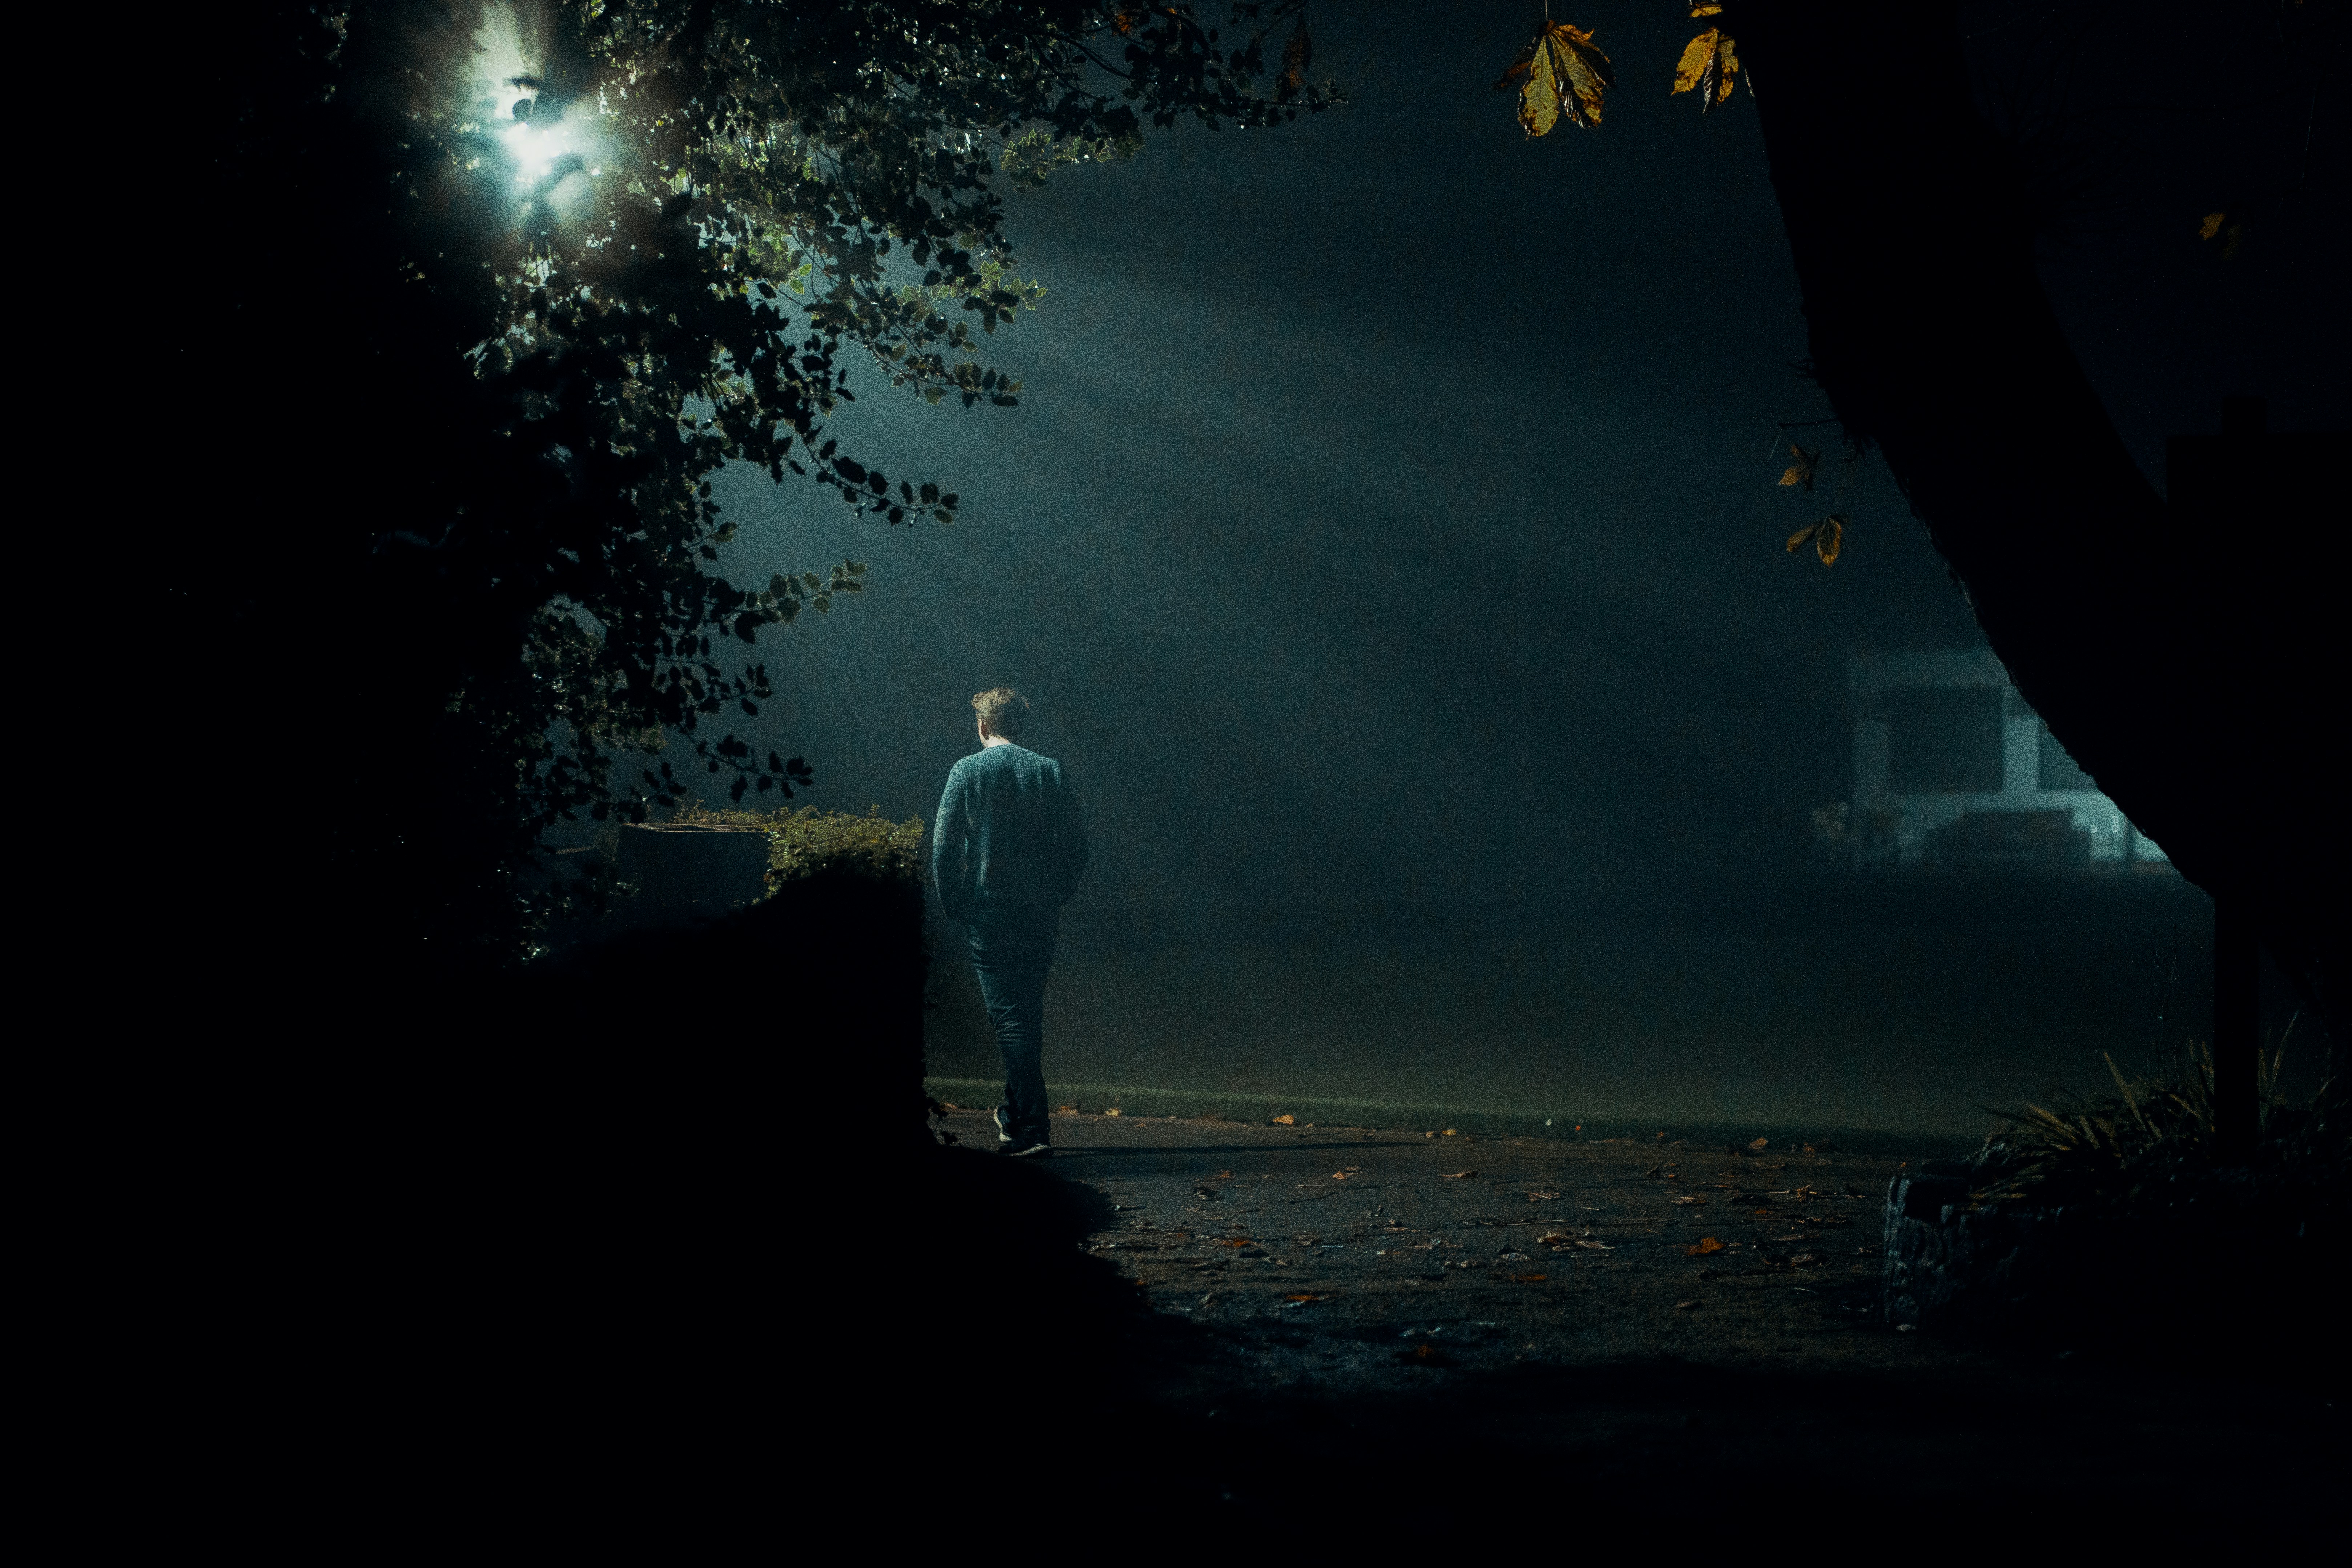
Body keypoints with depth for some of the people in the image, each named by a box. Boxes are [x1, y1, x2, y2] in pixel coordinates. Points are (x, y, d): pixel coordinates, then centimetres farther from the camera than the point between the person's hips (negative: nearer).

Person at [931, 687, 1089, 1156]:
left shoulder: (968, 771, -3)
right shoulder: (1050, 772, 5)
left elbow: (944, 848, -7)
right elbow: (1075, 847, 3)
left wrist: (954, 906, 3)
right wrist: (1055, 897, 14)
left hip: (990, 911, -3)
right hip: (1041, 915, 3)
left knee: (1009, 1017, -4)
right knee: (1028, 1014, 17)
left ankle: (1033, 1129, -10)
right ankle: (1015, 1116, 27)